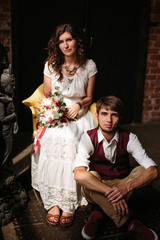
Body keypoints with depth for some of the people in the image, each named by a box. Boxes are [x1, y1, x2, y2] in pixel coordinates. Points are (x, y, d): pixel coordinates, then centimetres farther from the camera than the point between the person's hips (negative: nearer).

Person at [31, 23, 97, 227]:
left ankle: (69, 204, -19)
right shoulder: (51, 65, 3)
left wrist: (79, 105, -13)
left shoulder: (89, 66, 1)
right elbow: (45, 96, 9)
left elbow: (89, 97, 8)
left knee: (71, 142, -31)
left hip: (79, 114, 0)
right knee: (52, 141, -31)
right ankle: (54, 202, -20)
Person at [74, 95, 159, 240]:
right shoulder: (89, 138, -19)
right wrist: (110, 191, -44)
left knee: (141, 171, -24)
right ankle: (128, 223, -28)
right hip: (96, 190, -1)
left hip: (121, 187, 2)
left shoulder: (129, 138, -14)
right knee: (90, 175, -33)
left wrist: (127, 187, -40)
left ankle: (100, 213, -23)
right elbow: (79, 174, -35)